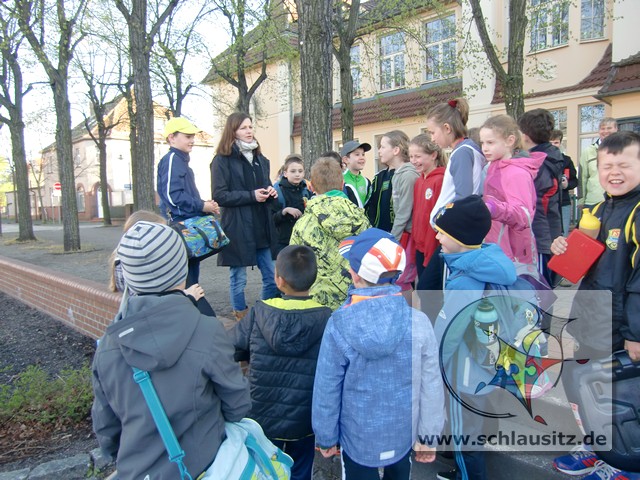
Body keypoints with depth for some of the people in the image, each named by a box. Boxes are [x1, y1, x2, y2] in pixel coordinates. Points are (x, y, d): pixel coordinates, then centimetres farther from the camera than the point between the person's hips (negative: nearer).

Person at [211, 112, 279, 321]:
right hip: (238, 229, -6)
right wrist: (251, 196, -17)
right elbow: (219, 195, -10)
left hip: (262, 227, 6)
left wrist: (271, 193, 1)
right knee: (238, 279, 5)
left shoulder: (260, 159, 17)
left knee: (272, 278, 7)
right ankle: (242, 318, 21)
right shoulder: (222, 160, -3)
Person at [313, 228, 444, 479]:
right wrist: (428, 435, 3)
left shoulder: (339, 325, -25)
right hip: (404, 433, 2)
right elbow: (431, 386, -13)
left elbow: (326, 389, -15)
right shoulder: (418, 322, -22)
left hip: (358, 436, -1)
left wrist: (326, 436, 1)